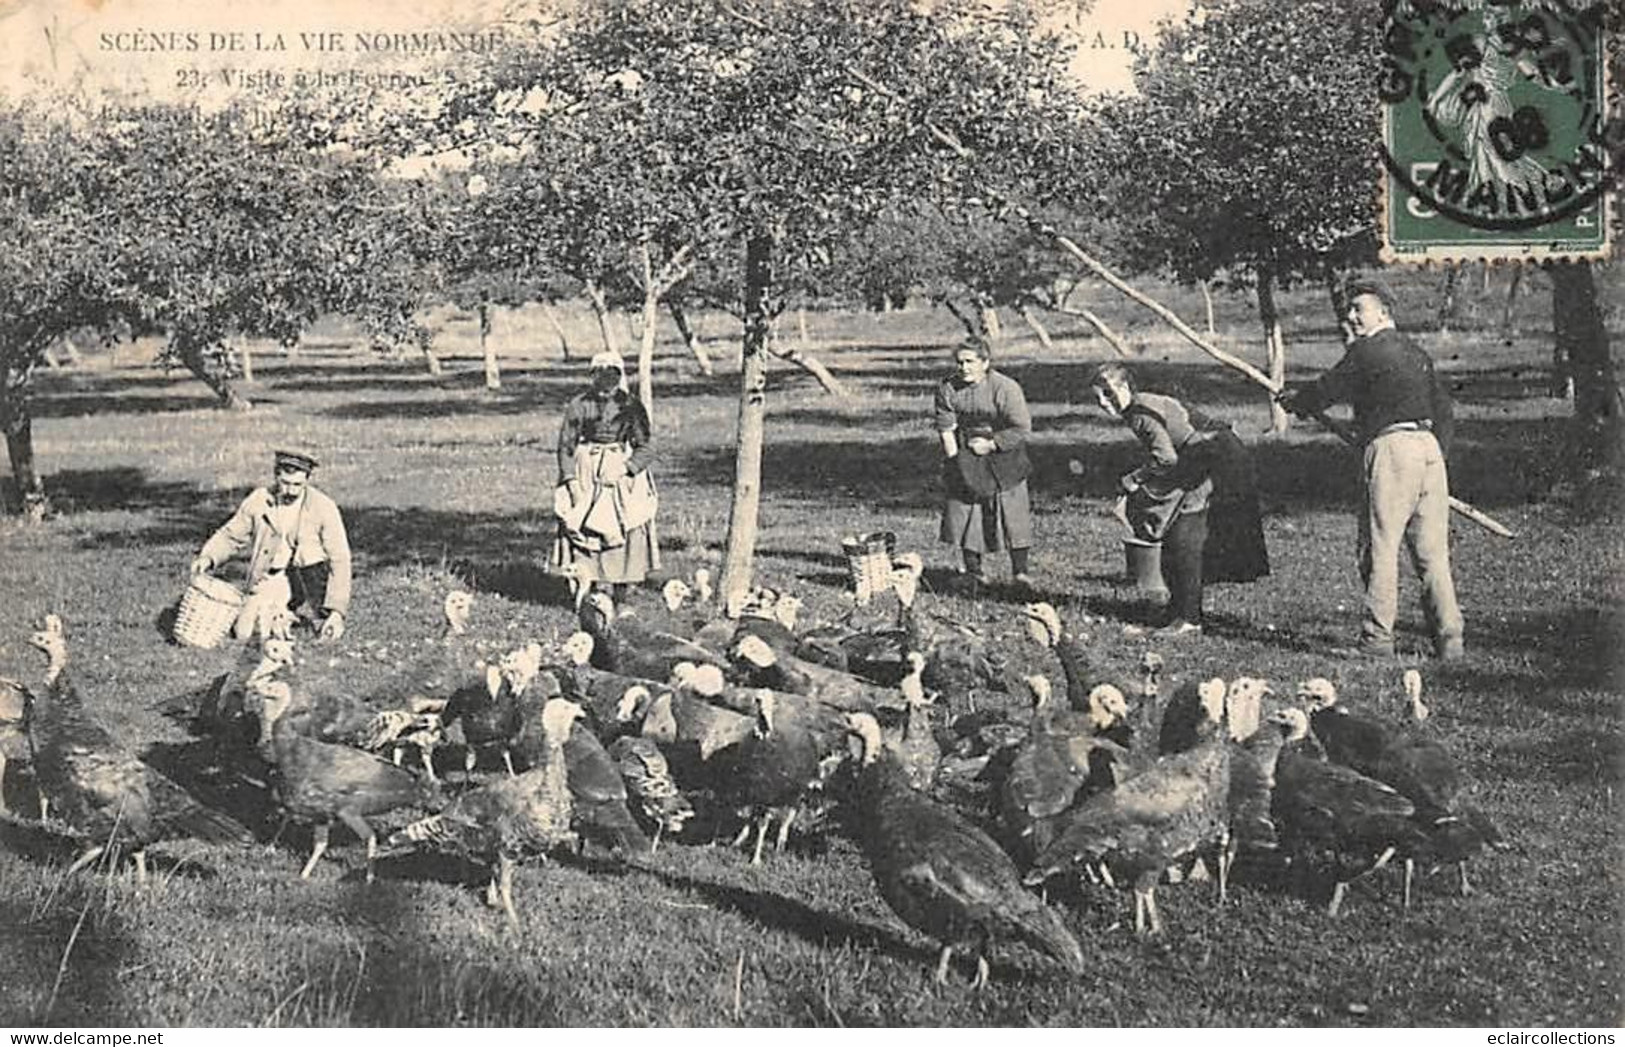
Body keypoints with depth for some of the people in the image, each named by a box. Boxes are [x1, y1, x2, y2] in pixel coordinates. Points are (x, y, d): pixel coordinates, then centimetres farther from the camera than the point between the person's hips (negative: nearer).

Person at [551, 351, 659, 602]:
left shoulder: (631, 406, 0)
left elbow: (646, 449, -2)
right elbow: (565, 447, 2)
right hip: (586, 474, 0)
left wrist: (623, 469, -17)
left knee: (626, 533, -3)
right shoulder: (578, 406, 0)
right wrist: (571, 480, -10)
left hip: (623, 474, 0)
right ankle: (583, 596, -1)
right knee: (580, 531, -7)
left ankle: (620, 599, 4)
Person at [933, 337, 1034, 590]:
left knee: (1013, 514, -3)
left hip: (1002, 457, -3)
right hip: (965, 458, 3)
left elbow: (1022, 429, -13)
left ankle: (1020, 571, 4)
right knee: (965, 513, 1)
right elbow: (946, 429, -2)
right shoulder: (947, 389, -6)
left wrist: (991, 444, -16)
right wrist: (955, 460, -10)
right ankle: (974, 571, 11)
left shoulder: (1006, 388, -16)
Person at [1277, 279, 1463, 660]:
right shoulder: (1416, 353, 20)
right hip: (1429, 447, 7)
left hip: (1391, 446, -7)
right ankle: (1449, 638, 6)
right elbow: (1443, 407, 21)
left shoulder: (1366, 350, -4)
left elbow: (1328, 390, 0)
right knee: (1432, 550, 7)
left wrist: (1294, 400, 20)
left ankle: (1378, 636, 0)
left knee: (1380, 546, -1)